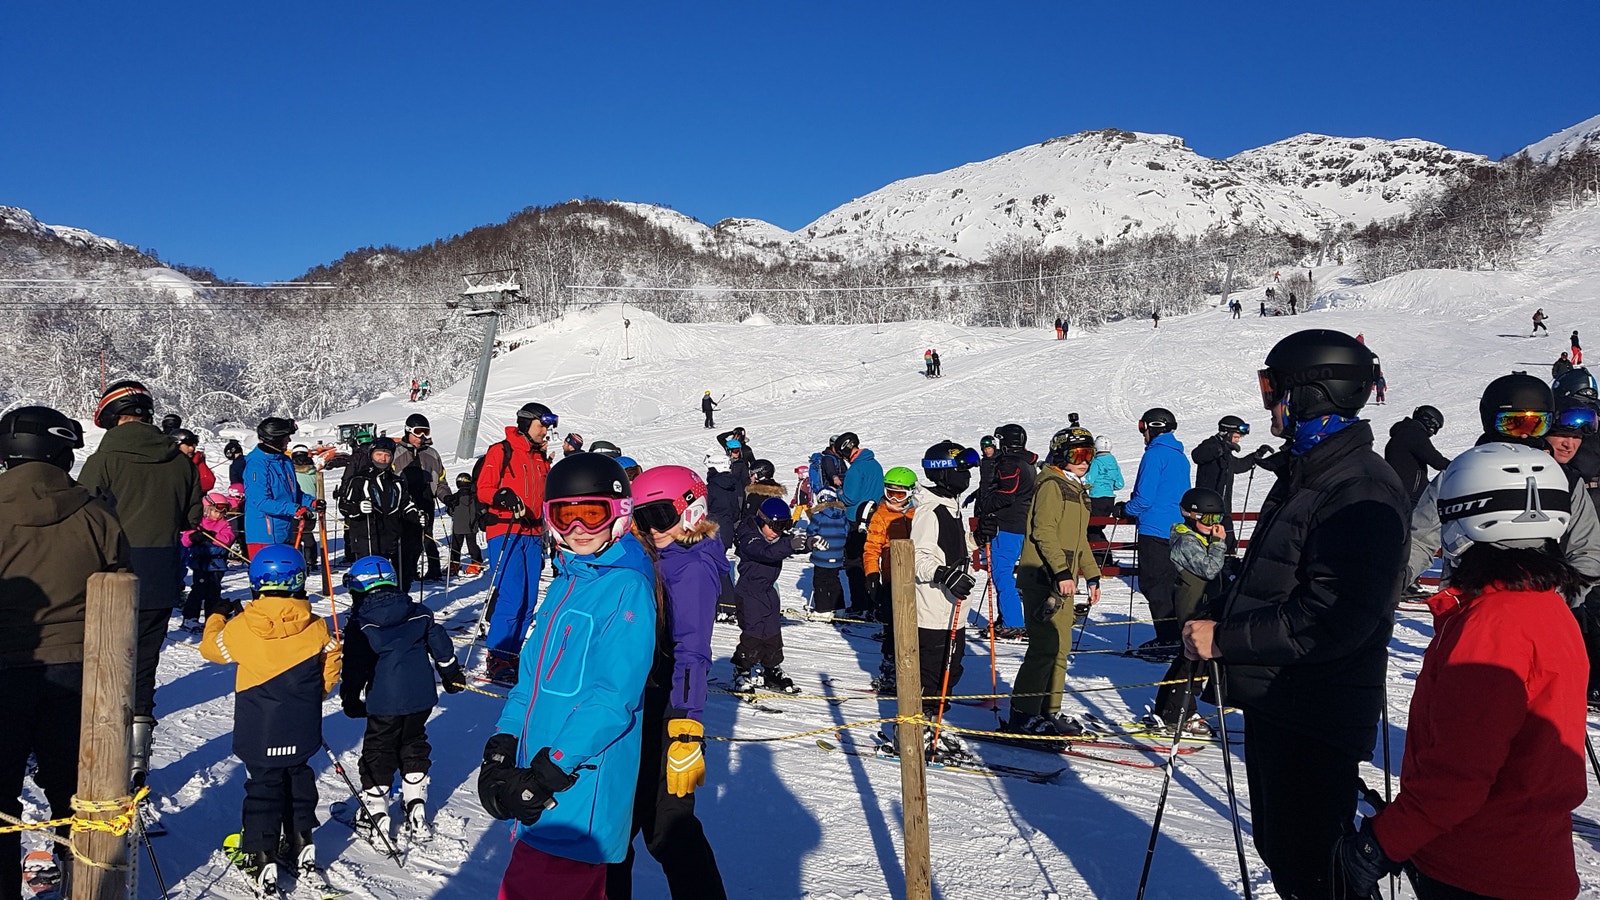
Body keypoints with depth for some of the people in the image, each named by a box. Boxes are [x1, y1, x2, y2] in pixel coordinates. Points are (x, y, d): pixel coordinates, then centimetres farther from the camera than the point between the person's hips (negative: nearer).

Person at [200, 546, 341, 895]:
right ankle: (302, 845, 30)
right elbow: (330, 669, 4)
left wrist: (215, 618, 27)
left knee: (263, 789, 8)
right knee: (298, 780, 21)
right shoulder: (315, 627, -8)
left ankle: (263, 859, 9)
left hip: (258, 734, -2)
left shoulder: (240, 628, -13)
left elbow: (212, 647, 8)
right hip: (301, 732, 2)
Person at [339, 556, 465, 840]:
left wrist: (350, 699, 2)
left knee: (378, 753, 10)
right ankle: (417, 813, 20)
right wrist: (451, 674, 25)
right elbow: (441, 645, 11)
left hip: (384, 702, -4)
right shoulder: (420, 613, 4)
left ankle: (375, 815, 14)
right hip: (421, 697, 5)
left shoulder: (361, 624, -8)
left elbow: (355, 667, -9)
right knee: (414, 747, 19)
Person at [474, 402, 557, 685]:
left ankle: (511, 654, 14)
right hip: (505, 532, -7)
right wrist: (502, 497, -27)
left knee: (528, 600, 5)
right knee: (511, 597, -14)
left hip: (532, 534, 7)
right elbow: (483, 488, -10)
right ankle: (497, 659, -6)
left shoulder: (541, 458, 19)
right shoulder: (501, 451, -3)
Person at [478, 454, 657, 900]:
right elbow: (532, 673, 16)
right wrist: (501, 748, 5)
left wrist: (547, 774, -21)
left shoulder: (627, 587, -15)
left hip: (578, 795, -8)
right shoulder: (566, 581, 12)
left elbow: (615, 697, -21)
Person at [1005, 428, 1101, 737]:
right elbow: (1043, 532, -19)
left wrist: (1091, 575, 24)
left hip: (1063, 581, 10)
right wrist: (1061, 571, -25)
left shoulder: (1077, 491, 22)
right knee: (1046, 646, -11)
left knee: (1060, 647, 11)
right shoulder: (1052, 485, -9)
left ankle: (1049, 711, 19)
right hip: (1044, 579, -10)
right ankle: (1022, 715, -5)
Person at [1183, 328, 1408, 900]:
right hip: (1272, 699, 10)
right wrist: (1217, 621, 9)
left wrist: (1226, 639, -22)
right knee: (1277, 843, 22)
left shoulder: (1362, 491, -22)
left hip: (1317, 718, -10)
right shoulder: (1304, 472, 11)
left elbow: (1333, 621, -28)